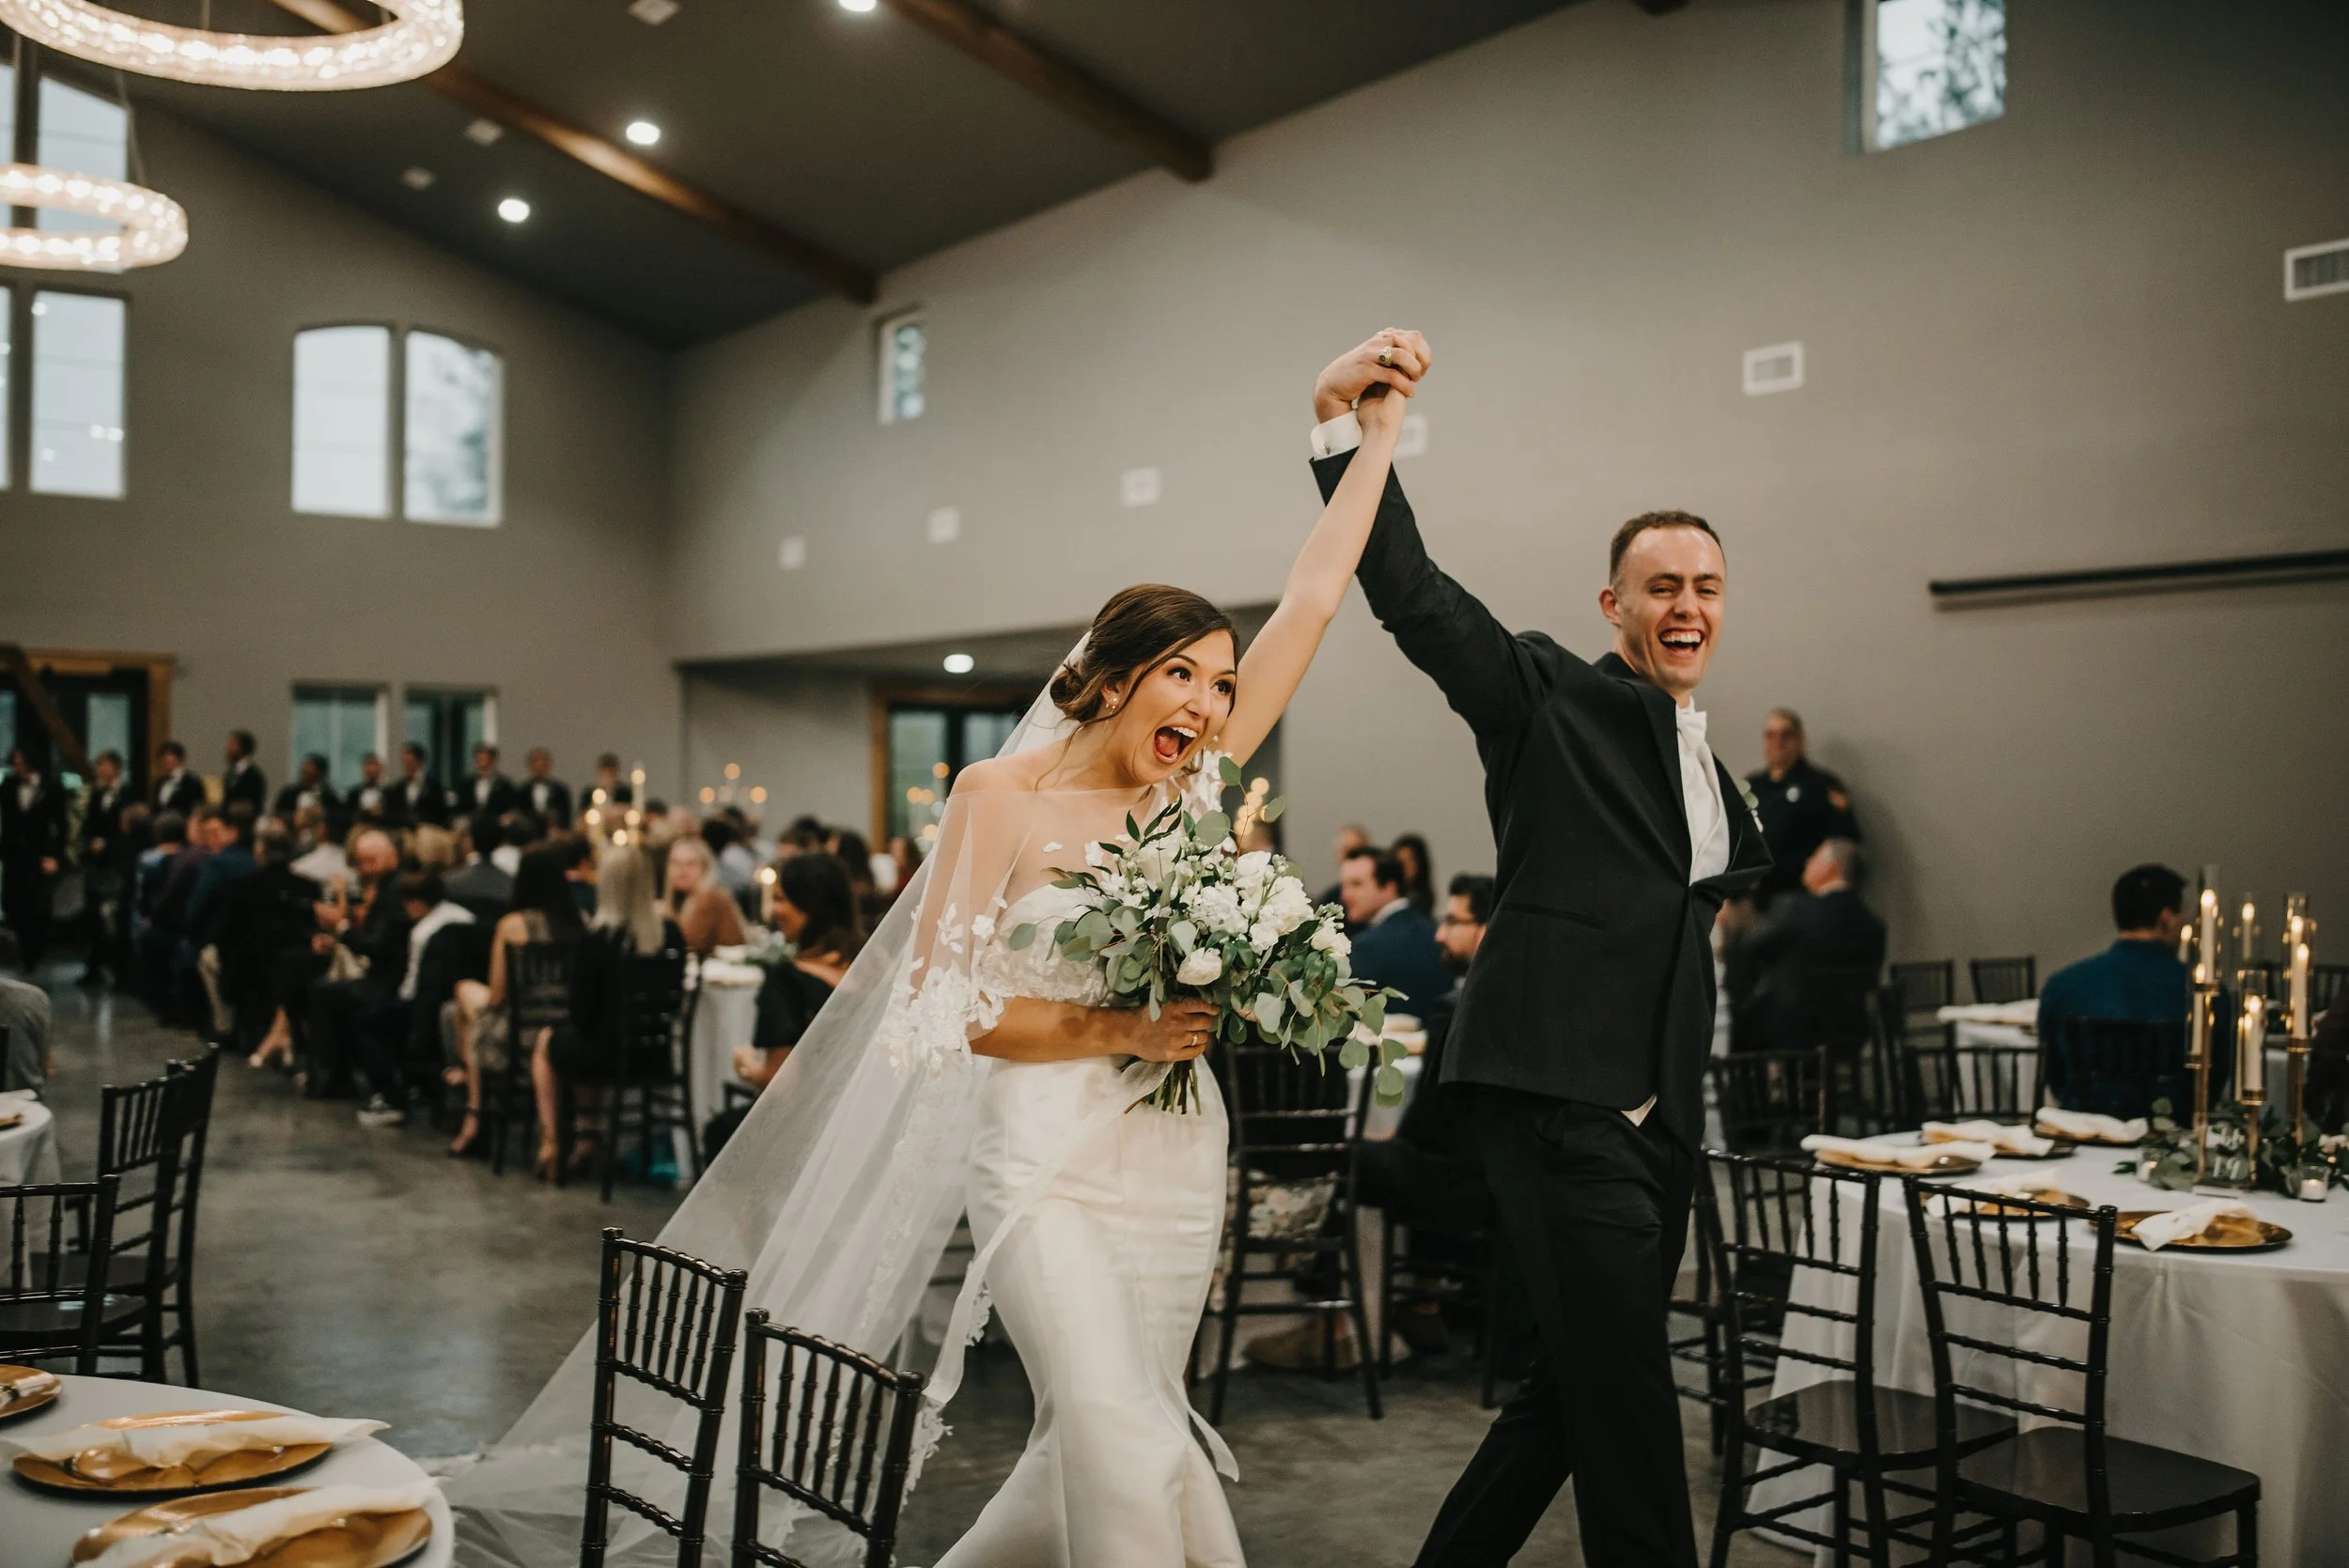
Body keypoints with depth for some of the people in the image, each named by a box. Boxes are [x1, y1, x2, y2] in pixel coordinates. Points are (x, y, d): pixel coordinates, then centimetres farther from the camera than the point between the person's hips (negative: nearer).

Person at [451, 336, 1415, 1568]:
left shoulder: (1193, 786, 3)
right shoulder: (1004, 794, -8)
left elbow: (1312, 596, 2)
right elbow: (939, 1001, -9)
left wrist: (1377, 431, 2)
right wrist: (1118, 1030, -16)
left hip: (1174, 1162, 5)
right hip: (1049, 1156, -5)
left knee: (1092, 1451, 14)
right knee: (1130, 1454, -16)